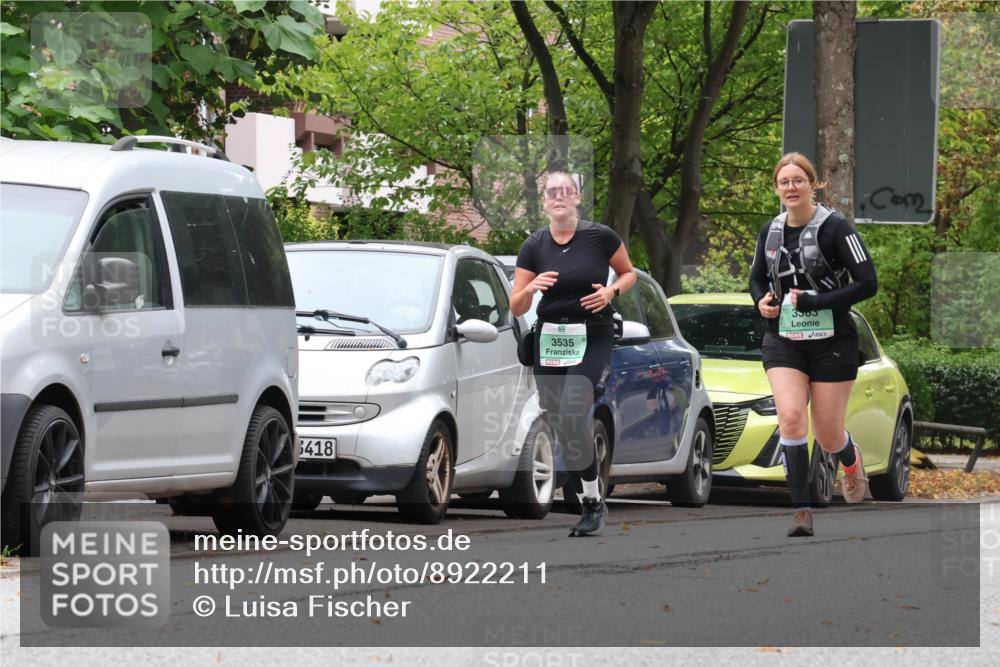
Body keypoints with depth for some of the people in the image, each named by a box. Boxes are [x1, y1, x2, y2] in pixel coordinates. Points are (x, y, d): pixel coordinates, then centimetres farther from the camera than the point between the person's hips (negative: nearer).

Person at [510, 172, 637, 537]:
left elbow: (628, 273, 11)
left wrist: (611, 291, -10)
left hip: (593, 338, -4)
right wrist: (530, 288, -20)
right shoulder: (534, 246, 1)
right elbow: (516, 307, 1)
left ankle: (593, 502, -8)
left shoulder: (600, 236, -6)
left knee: (572, 417, -21)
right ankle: (589, 505, 15)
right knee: (561, 426, 4)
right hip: (550, 339, 4)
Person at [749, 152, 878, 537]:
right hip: (783, 342, 3)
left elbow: (867, 284, -15)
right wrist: (761, 301, -3)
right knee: (790, 416, -19)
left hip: (832, 343, -3)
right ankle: (802, 513, -15)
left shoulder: (834, 228, -12)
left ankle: (851, 461, 43)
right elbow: (757, 278, 21)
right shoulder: (771, 232, 4)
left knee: (827, 435, 4)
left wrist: (814, 301, -21)